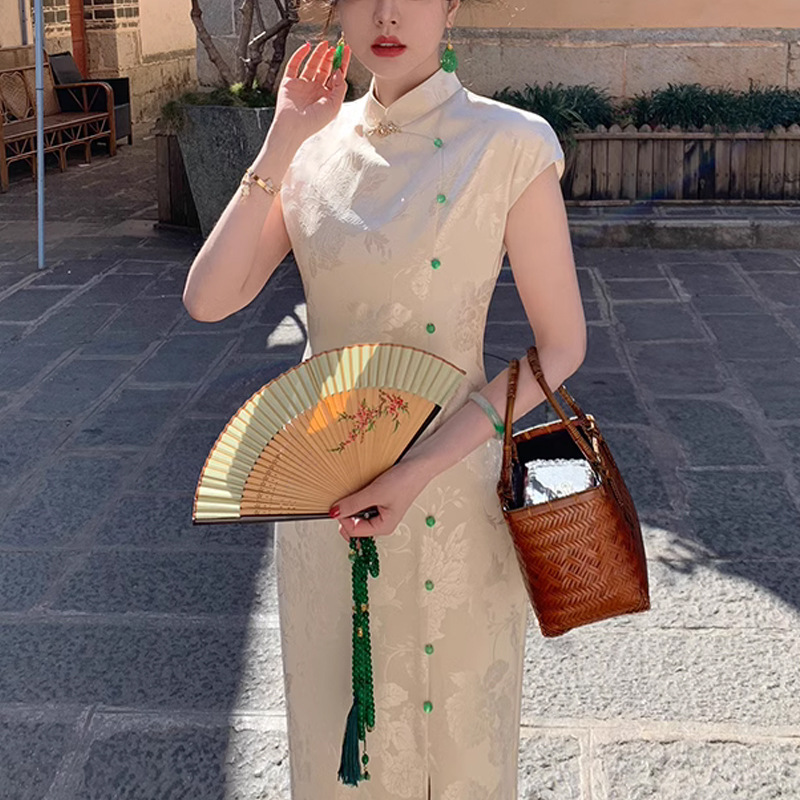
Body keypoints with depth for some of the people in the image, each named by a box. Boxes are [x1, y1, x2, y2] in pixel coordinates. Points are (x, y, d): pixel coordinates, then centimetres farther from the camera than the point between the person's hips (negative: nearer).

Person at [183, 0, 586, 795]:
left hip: (446, 493, -3)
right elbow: (208, 300, -8)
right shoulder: (315, 146, -1)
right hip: (320, 486, 4)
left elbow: (561, 346, -11)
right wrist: (281, 145, -14)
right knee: (338, 715, 21)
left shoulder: (508, 145, -13)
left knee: (453, 721, 17)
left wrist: (422, 467, -19)